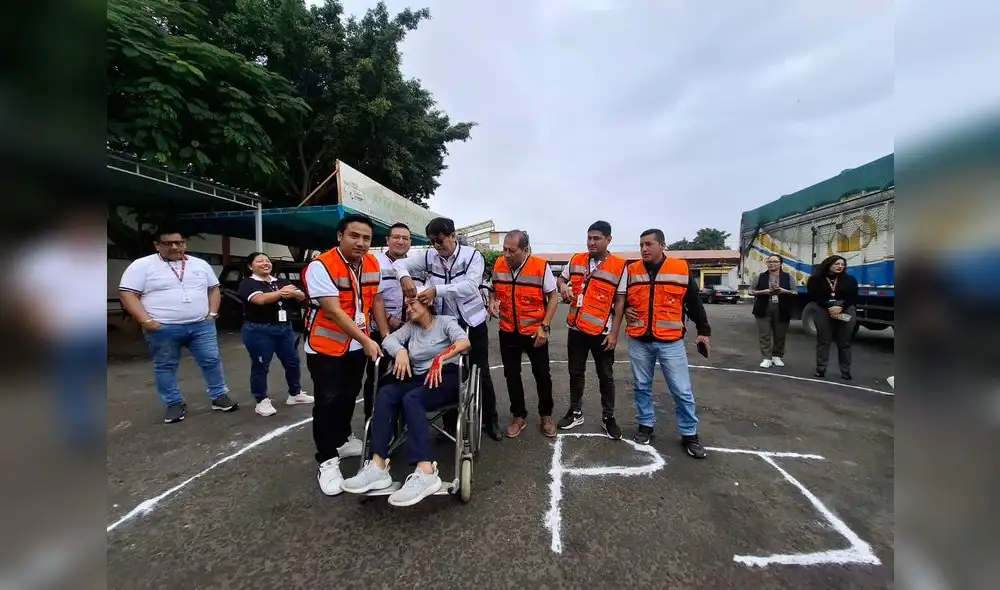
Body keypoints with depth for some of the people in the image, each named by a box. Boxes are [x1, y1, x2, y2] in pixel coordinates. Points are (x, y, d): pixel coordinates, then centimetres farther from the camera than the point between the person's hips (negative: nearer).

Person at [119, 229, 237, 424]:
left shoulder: (200, 264, 9)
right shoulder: (142, 266, -2)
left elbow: (214, 289, 16)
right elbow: (128, 295, -6)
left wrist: (212, 313, 4)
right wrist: (147, 321, -15)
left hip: (202, 325, 2)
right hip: (163, 329, -2)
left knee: (212, 361, 4)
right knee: (166, 367, 8)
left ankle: (220, 397, 17)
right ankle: (174, 405, 22)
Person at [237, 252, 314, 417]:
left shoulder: (281, 282, 11)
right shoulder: (248, 283, -4)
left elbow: (301, 296, -1)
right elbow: (260, 299, -23)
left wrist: (292, 293, -23)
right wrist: (281, 293, -28)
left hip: (285, 328, 6)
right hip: (259, 330, -5)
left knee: (292, 362, 10)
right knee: (260, 366, 4)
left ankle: (295, 394, 26)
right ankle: (262, 401, 17)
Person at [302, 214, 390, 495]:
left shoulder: (373, 264, -3)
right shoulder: (321, 266, -23)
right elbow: (334, 311, -27)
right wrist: (366, 341, -28)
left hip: (357, 344, 6)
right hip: (326, 346, -6)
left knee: (349, 396, 19)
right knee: (328, 401, -1)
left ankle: (343, 440, 40)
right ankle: (327, 460, 14)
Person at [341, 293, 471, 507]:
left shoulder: (446, 322, 6)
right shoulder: (410, 327, 22)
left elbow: (464, 342, -13)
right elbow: (389, 339, 5)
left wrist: (441, 358, -29)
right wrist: (400, 351, -17)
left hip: (447, 378, -5)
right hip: (419, 380, 5)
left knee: (411, 399, -32)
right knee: (385, 393, -23)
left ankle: (426, 472, -42)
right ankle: (378, 466, -31)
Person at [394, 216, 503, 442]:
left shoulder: (473, 255, -13)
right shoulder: (430, 257, -2)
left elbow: (470, 286, -28)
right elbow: (401, 263, 2)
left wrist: (436, 290, -36)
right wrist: (405, 277, -22)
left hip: (473, 323, -3)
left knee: (481, 373, 7)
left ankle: (490, 421, 26)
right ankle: (450, 422, 30)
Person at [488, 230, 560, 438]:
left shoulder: (541, 266, -16)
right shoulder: (498, 265, -5)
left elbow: (553, 297, -8)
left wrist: (545, 326, -14)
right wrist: (492, 301, -10)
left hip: (535, 332, -3)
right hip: (508, 332, 3)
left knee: (542, 374, 10)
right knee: (511, 374, 12)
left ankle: (546, 415, 31)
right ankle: (519, 416, 30)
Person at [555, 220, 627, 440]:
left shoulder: (619, 266, -8)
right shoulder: (576, 260, 2)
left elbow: (620, 302, -7)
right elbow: (561, 278, 18)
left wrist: (614, 333, -10)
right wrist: (563, 286, -7)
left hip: (602, 331, -3)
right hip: (576, 328, 4)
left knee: (606, 376, 11)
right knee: (576, 373, 15)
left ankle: (608, 417, 28)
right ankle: (576, 412, 32)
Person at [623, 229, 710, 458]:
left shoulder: (682, 269, -2)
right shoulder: (631, 271, 2)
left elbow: (694, 303, 5)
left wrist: (704, 331, 6)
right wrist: (623, 311, -3)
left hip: (670, 342, -2)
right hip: (639, 342, 2)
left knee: (682, 391, 5)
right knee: (641, 387, 13)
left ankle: (689, 434, 22)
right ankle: (646, 425, 30)